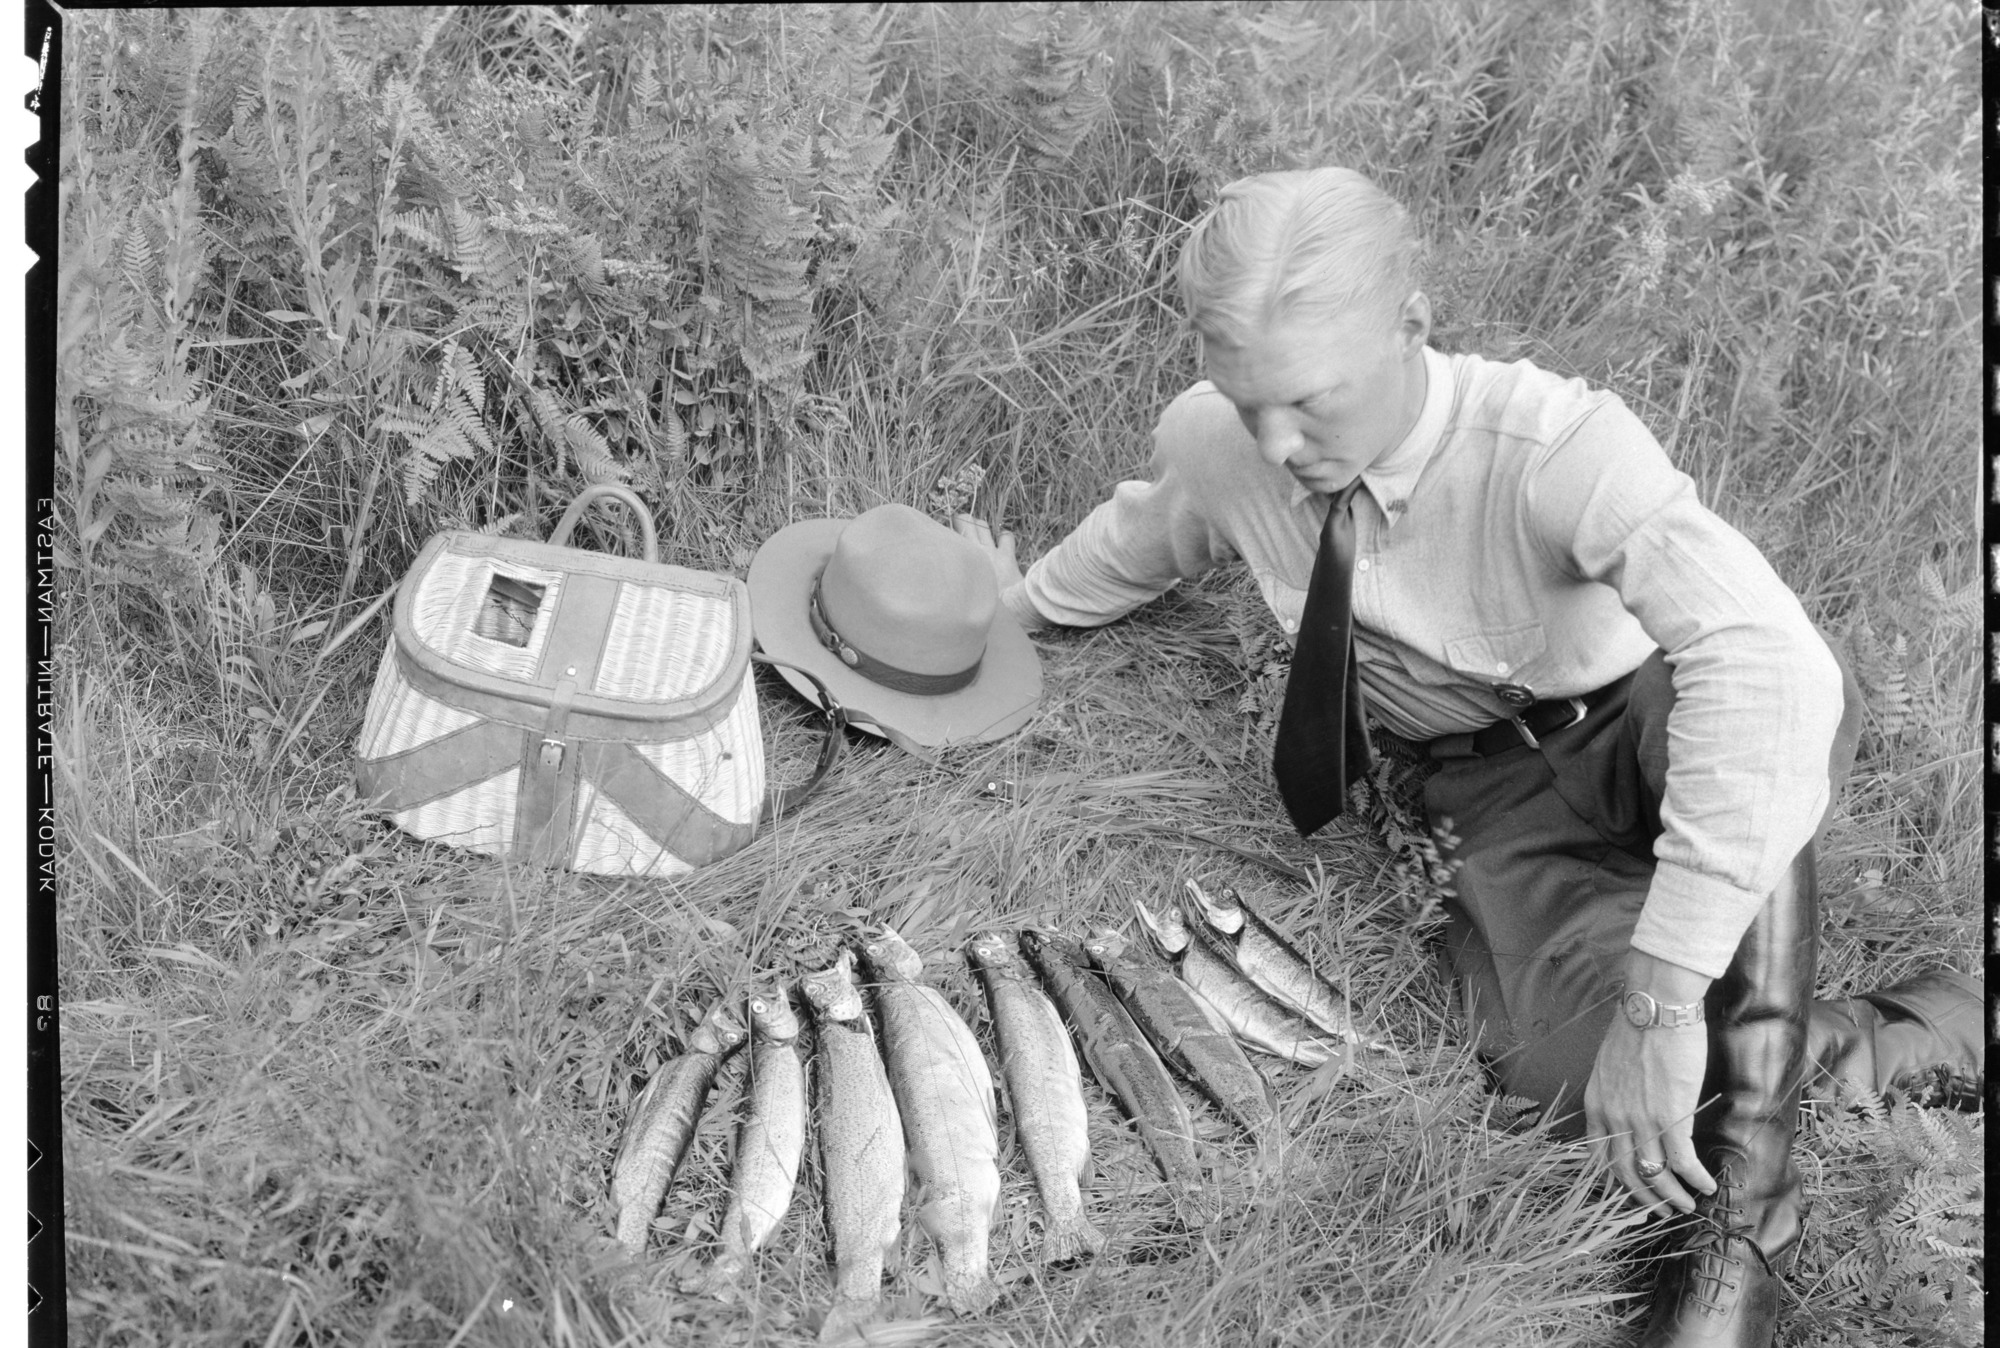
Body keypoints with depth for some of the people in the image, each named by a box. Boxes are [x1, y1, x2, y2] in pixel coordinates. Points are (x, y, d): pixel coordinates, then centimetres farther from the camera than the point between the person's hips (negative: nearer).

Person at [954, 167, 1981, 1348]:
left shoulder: (1557, 444, -33)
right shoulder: (1215, 443, -16)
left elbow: (1770, 662, -48)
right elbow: (1151, 534, 11)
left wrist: (1662, 1000, -53)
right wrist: (1019, 604, 27)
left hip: (1641, 731, -3)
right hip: (1493, 786, 3)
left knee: (1781, 707, -42)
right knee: (1564, 1058, -31)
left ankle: (1745, 1205, -29)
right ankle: (1918, 1034, -5)